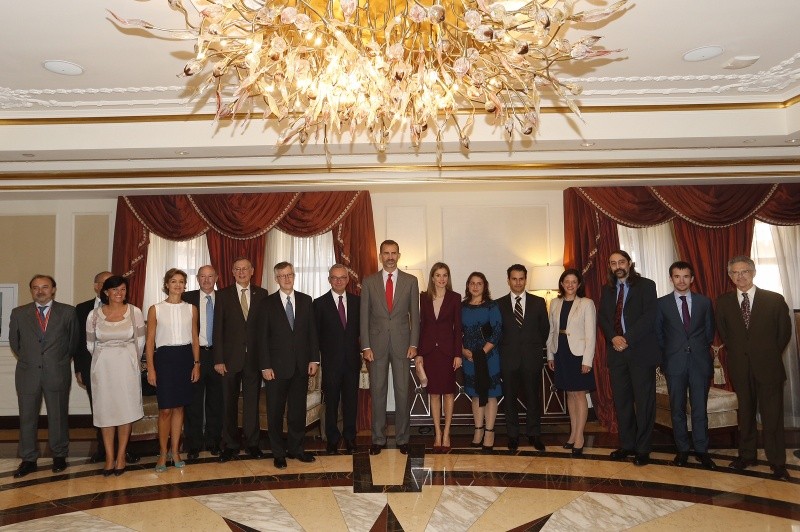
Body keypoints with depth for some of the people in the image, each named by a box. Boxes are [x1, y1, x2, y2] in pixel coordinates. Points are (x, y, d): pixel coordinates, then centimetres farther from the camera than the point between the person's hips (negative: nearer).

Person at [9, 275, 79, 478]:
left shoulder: (68, 312, 1)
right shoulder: (19, 313, 5)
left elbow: (74, 340, 9)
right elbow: (14, 341, 15)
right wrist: (27, 359, 14)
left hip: (57, 373, -1)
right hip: (27, 374, 2)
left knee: (58, 416, 8)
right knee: (27, 418, 7)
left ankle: (59, 456, 22)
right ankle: (28, 459, 20)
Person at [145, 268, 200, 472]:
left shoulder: (191, 309, 7)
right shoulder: (155, 309, 0)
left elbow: (195, 339, 10)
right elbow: (150, 341, 0)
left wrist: (196, 363, 4)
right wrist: (150, 369, -5)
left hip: (185, 358, 3)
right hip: (164, 358, -2)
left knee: (179, 407, 9)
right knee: (165, 409, -2)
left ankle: (175, 451, 21)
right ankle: (163, 453, 14)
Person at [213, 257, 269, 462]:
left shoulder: (262, 294, 3)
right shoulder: (223, 295, 1)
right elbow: (218, 329, -1)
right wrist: (218, 359, -7)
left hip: (254, 358, 1)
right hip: (230, 358, 0)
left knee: (252, 402, 9)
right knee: (229, 403, 8)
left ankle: (252, 443, 22)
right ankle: (231, 445, 22)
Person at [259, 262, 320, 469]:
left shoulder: (306, 300, 6)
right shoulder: (268, 304, -1)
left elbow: (312, 331, 6)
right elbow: (262, 337, -3)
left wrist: (314, 359, 0)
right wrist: (265, 366, -8)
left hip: (301, 365, 2)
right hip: (277, 366, -2)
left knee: (298, 410, 11)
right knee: (275, 412, 7)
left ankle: (295, 448, 25)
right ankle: (278, 453, 21)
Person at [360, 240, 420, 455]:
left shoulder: (411, 281, 4)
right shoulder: (369, 282, 4)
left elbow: (415, 315, 4)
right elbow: (364, 316, 3)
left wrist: (413, 344, -3)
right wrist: (366, 346, -4)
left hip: (402, 344, 0)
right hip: (377, 344, 0)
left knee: (402, 392, 5)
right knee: (377, 392, 6)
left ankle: (402, 438, 19)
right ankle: (378, 439, 18)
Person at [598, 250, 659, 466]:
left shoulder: (646, 285, -1)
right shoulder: (607, 289, 15)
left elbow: (649, 317, -10)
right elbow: (602, 317, 9)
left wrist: (627, 339, -16)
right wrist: (613, 337, -9)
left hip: (641, 351, -4)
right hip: (616, 351, 5)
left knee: (644, 401, 0)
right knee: (621, 401, 8)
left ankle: (643, 449, 10)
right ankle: (627, 445, 19)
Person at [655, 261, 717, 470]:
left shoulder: (704, 302, 6)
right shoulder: (662, 303, 2)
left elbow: (709, 331, 13)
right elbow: (658, 334, 7)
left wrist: (701, 351, 10)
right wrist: (666, 357, 4)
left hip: (700, 361, 1)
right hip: (675, 363, 0)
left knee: (700, 408, 3)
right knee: (677, 409, 6)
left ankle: (701, 450, 14)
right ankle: (682, 450, 16)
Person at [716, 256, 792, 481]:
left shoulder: (774, 300, -3)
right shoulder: (723, 302, 2)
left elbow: (784, 332, 5)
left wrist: (770, 356, 7)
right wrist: (737, 353, 8)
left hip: (768, 368, -2)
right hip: (740, 368, 2)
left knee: (772, 416, 1)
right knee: (745, 413, 13)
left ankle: (777, 464, 12)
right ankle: (746, 455, 25)